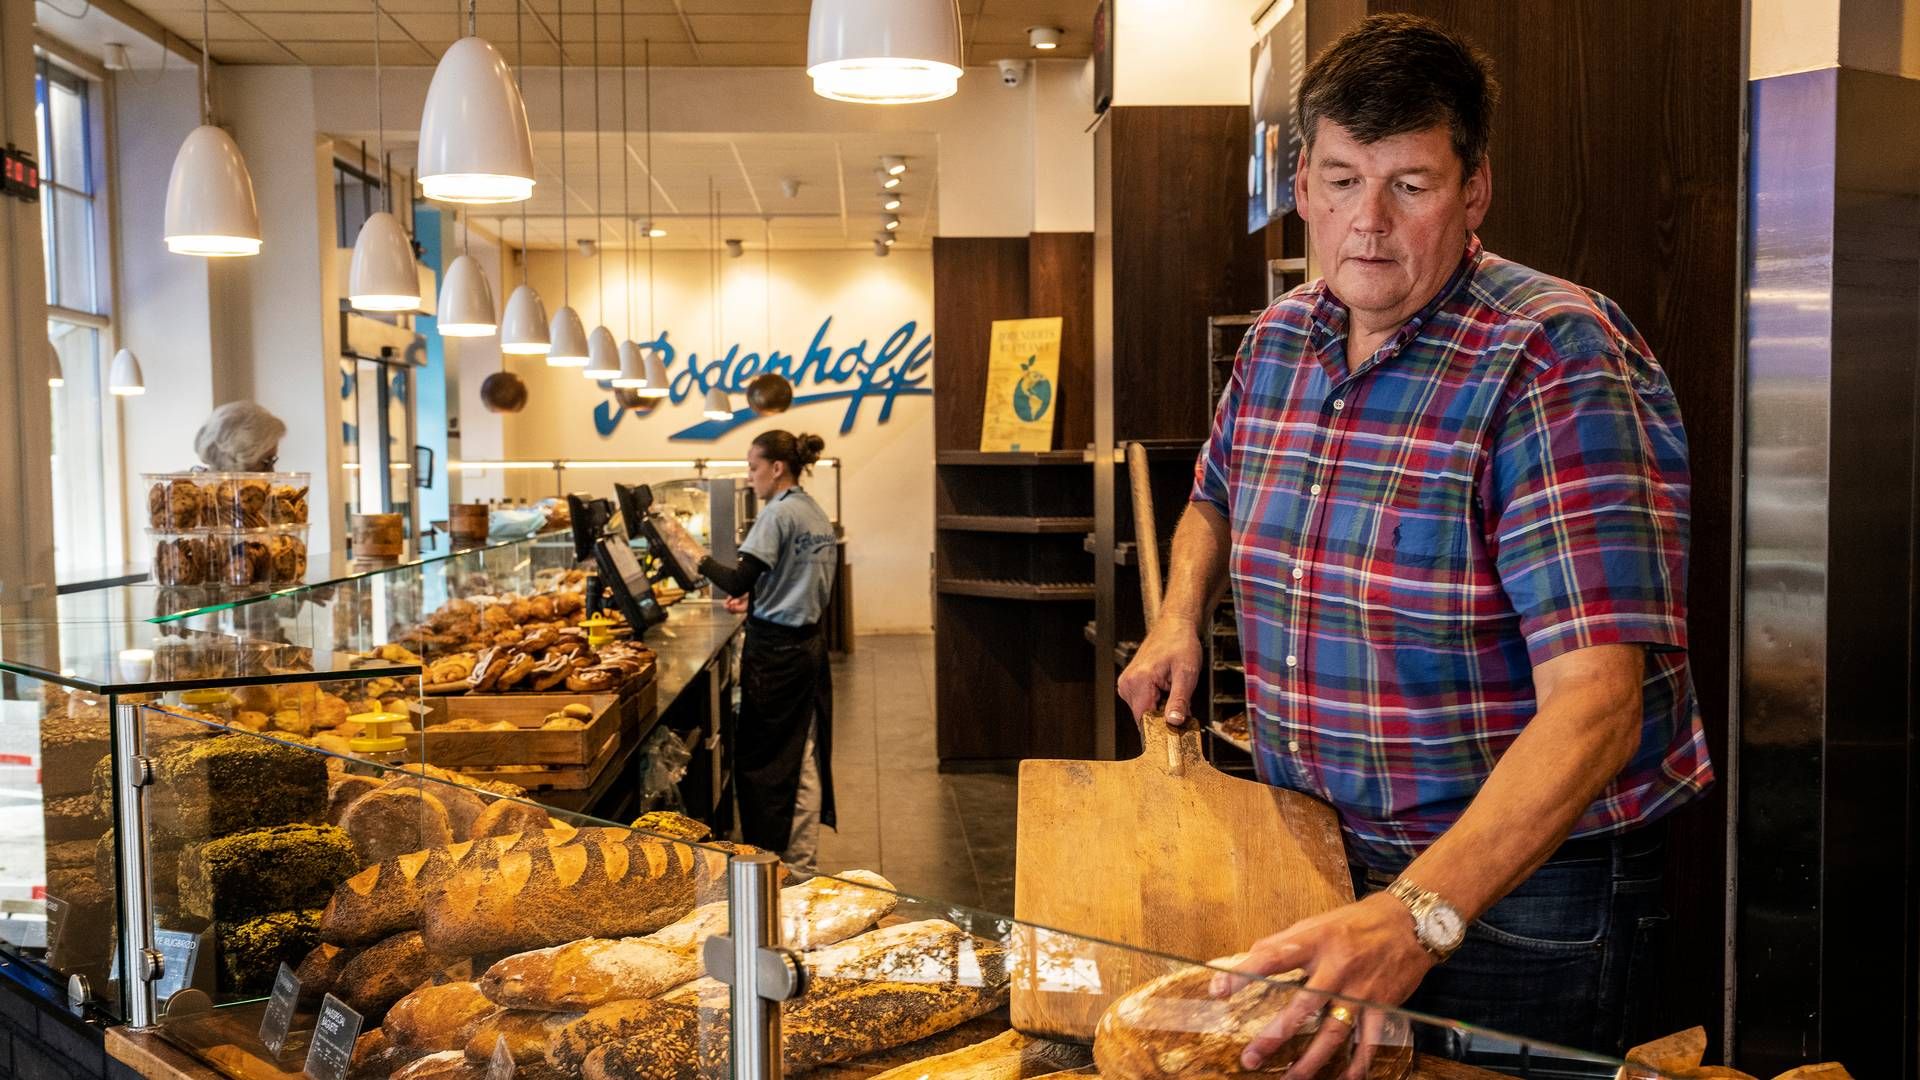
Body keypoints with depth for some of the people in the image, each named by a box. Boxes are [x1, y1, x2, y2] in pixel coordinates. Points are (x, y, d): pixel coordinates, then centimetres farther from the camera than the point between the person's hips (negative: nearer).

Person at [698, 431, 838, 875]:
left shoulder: (778, 513, -14)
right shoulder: (818, 515, 12)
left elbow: (739, 580, -20)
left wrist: (700, 559, -7)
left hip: (775, 651, -8)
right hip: (810, 643, 8)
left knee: (762, 760, 3)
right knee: (804, 760, 12)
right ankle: (803, 866, 20)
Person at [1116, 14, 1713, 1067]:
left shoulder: (1557, 360, -22)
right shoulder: (1278, 340, 0)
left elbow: (1594, 703, -31)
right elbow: (1216, 496, 22)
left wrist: (1421, 913, -42)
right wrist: (1180, 616, 2)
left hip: (1517, 880, -6)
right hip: (1307, 863, 6)